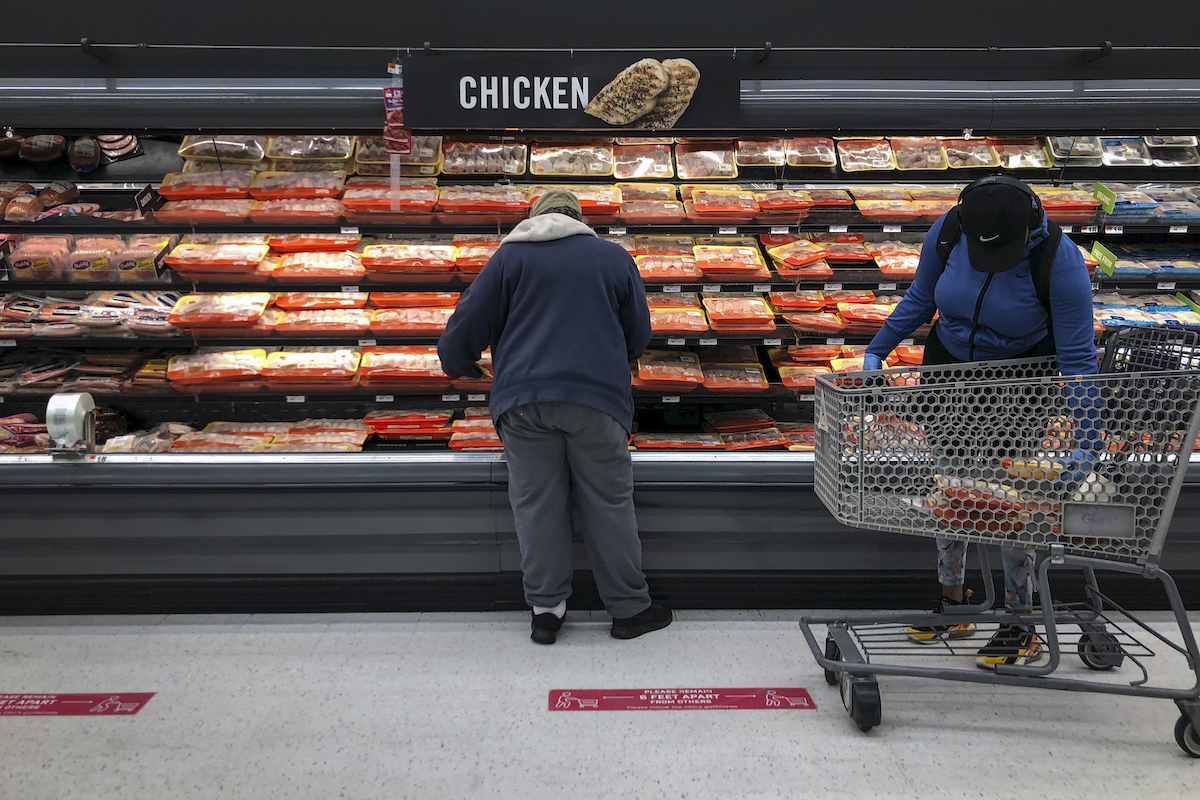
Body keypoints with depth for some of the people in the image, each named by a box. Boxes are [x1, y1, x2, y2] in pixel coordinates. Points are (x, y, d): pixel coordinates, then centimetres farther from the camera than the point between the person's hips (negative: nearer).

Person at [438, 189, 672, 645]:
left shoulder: (511, 254, 11)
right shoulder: (613, 257, 14)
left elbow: (471, 318, 7)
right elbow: (639, 333, 19)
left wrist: (456, 363, 25)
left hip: (524, 397, 0)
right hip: (596, 397, 0)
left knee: (536, 504, 6)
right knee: (608, 503, 5)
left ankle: (546, 608, 11)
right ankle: (630, 608, 13)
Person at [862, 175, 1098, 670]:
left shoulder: (1059, 261, -27)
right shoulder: (948, 232, -17)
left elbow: (1077, 357, -23)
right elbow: (920, 299, 1)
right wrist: (877, 350, -1)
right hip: (950, 364, 4)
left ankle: (1021, 626, 8)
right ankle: (953, 601, 22)